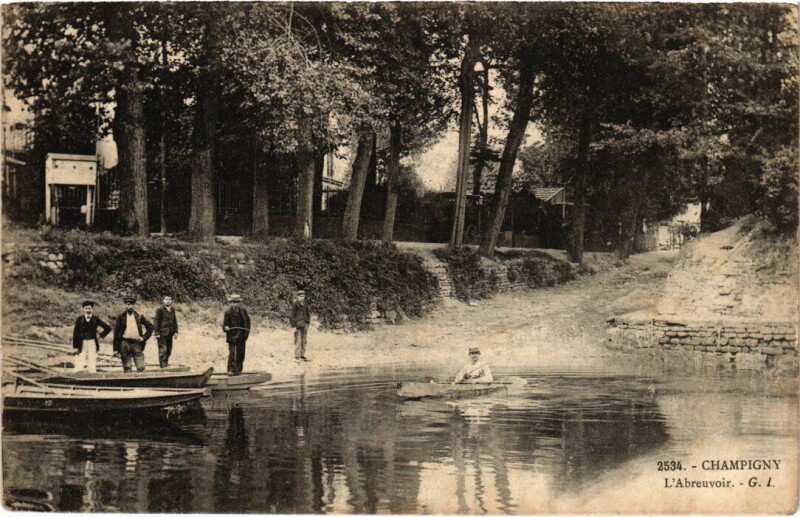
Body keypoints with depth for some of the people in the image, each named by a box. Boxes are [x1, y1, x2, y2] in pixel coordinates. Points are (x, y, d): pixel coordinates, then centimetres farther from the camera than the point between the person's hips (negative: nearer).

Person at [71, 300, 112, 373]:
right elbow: (75, 333, 2)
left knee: (92, 364, -3)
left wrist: (101, 335, 5)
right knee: (79, 366, -8)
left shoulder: (95, 319, 6)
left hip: (92, 343, 1)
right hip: (81, 343, -1)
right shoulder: (79, 319, 4)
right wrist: (75, 347, -4)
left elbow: (108, 328, 14)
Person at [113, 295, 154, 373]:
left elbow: (150, 326, 15)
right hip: (125, 343, -1)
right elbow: (116, 333, 4)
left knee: (140, 368, -5)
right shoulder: (121, 317, 4)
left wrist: (144, 337, 3)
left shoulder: (139, 317, 7)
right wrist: (116, 349, 0)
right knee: (127, 368, 1)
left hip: (137, 343, 1)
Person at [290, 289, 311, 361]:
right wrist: (294, 326, -14)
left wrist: (307, 323, 15)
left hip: (304, 324, 7)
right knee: (298, 341, -7)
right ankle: (297, 356, -4)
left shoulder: (305, 304, 10)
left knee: (304, 340, 8)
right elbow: (292, 315, -10)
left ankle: (302, 355, 14)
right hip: (298, 324, -7)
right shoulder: (295, 304, -9)